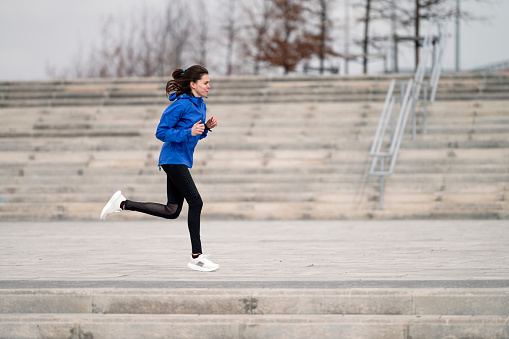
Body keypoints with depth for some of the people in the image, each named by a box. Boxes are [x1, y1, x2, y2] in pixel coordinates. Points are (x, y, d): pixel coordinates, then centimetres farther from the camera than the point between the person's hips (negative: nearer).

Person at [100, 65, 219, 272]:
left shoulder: (200, 105, 13)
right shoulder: (181, 105, -15)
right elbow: (161, 132, -16)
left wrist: (206, 128, 3)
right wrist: (189, 132, -23)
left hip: (181, 161, 9)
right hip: (174, 159, -9)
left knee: (172, 211, 7)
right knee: (195, 202, -11)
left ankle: (122, 204, 16)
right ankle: (196, 257, -6)